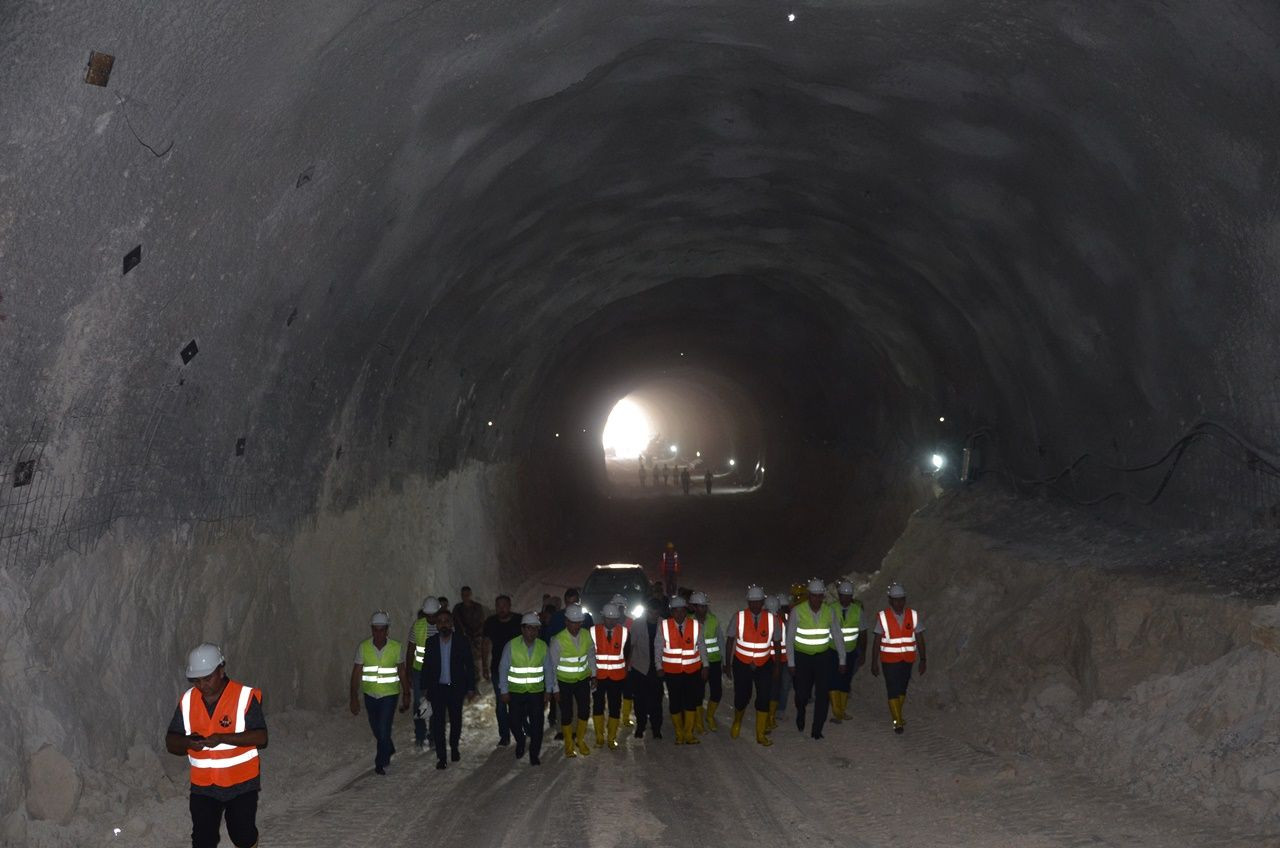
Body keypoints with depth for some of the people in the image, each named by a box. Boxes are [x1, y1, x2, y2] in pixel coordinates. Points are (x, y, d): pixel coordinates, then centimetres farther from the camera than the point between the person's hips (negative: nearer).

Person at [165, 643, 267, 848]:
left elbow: (261, 737, -19)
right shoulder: (187, 700, -2)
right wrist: (187, 742, -22)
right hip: (202, 786, 3)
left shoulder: (245, 696, -15)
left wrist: (222, 738, -30)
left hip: (241, 783, -3)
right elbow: (170, 742, 1)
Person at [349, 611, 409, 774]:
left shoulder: (397, 648, -9)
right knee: (376, 730, 17)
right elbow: (356, 673, -5)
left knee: (384, 730, -10)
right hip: (370, 694, 3)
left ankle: (380, 764, 8)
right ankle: (389, 751, 45)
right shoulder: (363, 647, -8)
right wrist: (354, 698, -8)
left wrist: (406, 695, 6)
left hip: (389, 695, -3)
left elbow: (402, 672, 2)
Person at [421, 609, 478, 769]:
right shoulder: (431, 642, -1)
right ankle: (441, 757, 3)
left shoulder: (462, 641, -5)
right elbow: (426, 666, 7)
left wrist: (471, 688, -3)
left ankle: (454, 747, 35)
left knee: (456, 720, 13)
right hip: (437, 688, 0)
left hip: (456, 688, 0)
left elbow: (470, 666, -1)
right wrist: (425, 688, 4)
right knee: (438, 722, -3)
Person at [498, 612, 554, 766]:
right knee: (515, 723, 5)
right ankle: (521, 741, 38)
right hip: (515, 692, -1)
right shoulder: (511, 646, -9)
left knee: (537, 724, 0)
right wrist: (504, 691, -6)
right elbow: (503, 669, -5)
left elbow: (549, 670, 3)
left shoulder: (543, 646, -2)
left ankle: (534, 755, 15)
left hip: (537, 692, 1)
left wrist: (548, 691, 0)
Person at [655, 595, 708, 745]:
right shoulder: (664, 626, -6)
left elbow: (701, 646, 4)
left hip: (693, 671, 1)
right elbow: (658, 648, 1)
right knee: (675, 703, 4)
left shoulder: (695, 625, -2)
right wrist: (659, 667, -1)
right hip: (672, 671, -1)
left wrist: (705, 666, 2)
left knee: (691, 701, 3)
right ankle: (679, 734, 19)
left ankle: (688, 734, 15)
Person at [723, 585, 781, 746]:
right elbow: (730, 641, -2)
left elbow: (777, 644, 2)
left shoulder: (772, 619, -8)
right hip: (742, 665, -1)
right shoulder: (739, 617, -11)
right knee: (742, 697, 3)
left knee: (764, 698, -2)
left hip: (764, 665, 1)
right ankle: (737, 722, 36)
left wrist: (776, 667, 4)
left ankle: (761, 734, 14)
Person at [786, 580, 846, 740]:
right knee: (802, 693, 2)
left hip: (823, 656, 2)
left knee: (823, 693, -5)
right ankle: (800, 712, 37)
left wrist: (842, 660, 3)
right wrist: (791, 663, -9)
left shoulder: (829, 612, -6)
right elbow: (790, 639, -8)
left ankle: (817, 729, 6)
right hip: (802, 656, -2)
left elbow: (838, 637, 3)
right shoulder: (797, 612, -14)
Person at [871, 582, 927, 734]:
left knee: (902, 689, 12)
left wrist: (922, 660, 2)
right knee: (893, 690, -6)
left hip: (908, 659, 3)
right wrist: (874, 663, -3)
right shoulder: (883, 617, -8)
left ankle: (897, 716, 29)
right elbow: (877, 641, -4)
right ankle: (898, 721, -1)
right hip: (889, 660, -3)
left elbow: (920, 639, 3)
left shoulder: (913, 615, -1)